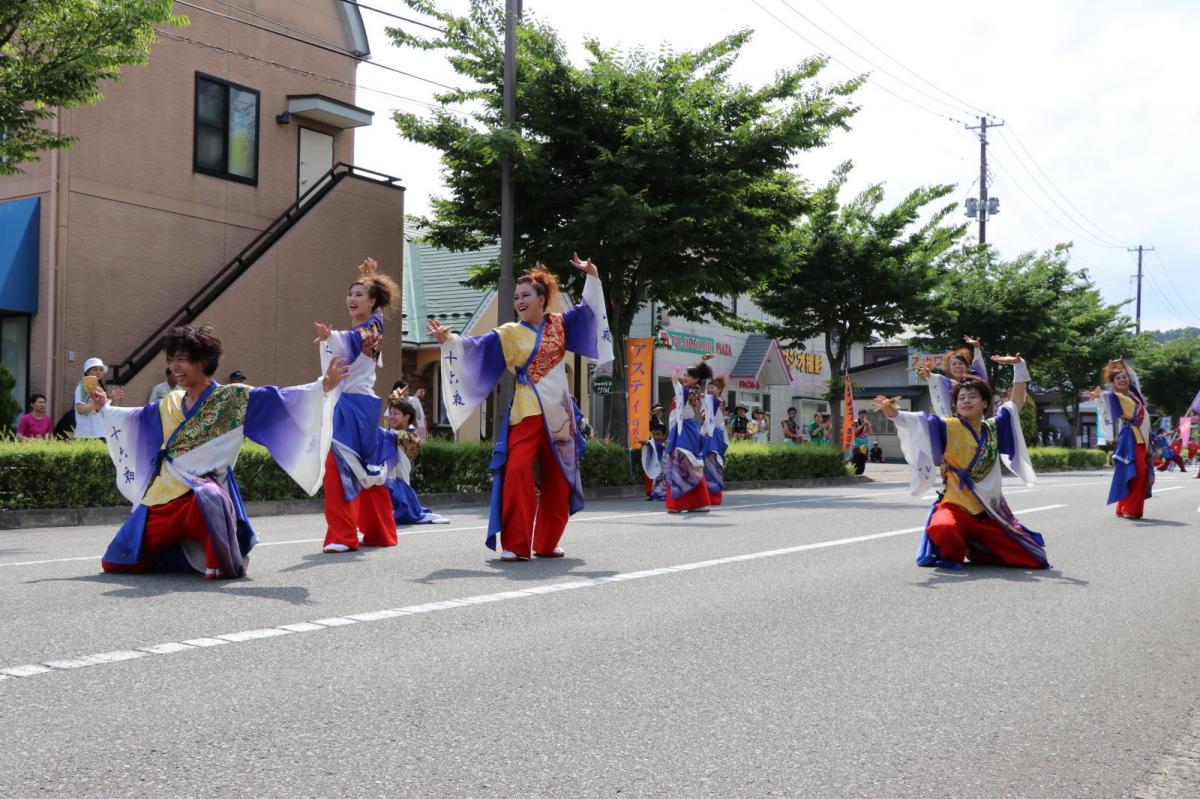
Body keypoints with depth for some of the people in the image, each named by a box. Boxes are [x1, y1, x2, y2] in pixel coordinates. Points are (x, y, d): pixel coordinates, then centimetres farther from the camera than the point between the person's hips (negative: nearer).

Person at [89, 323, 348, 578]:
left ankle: (220, 564, -21)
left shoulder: (232, 398, -5)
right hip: (162, 497, 6)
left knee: (207, 498, -45)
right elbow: (137, 420, 32)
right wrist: (104, 409, 35)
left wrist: (322, 387, -27)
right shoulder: (170, 405, 12)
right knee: (115, 563, 7)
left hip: (203, 492, -6)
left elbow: (275, 400, -16)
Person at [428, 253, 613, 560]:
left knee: (558, 480, 8)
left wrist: (592, 275, 14)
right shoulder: (509, 333, 0)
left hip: (559, 413, 4)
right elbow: (475, 346, -10)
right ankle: (515, 545, -15)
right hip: (527, 412, -4)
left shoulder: (560, 324, 8)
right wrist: (449, 340, -24)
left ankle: (547, 543, 21)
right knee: (518, 473, -19)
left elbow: (588, 309, 21)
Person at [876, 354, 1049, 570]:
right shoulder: (948, 427, -4)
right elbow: (920, 421, -21)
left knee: (1033, 560, 2)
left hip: (991, 513, 5)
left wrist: (1019, 366, 13)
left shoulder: (993, 429, 9)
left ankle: (978, 550, 26)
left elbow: (1016, 403, 19)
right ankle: (951, 556, -5)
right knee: (943, 528, -42)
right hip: (955, 507, -5)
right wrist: (895, 414, -39)